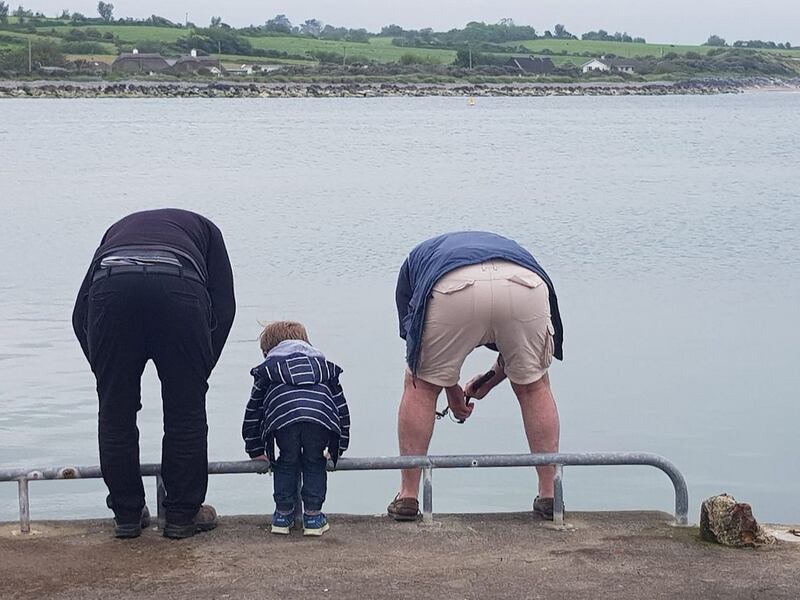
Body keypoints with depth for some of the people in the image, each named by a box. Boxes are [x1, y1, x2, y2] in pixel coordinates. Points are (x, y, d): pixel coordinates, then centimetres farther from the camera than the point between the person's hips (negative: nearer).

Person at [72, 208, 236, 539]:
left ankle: (127, 515, 26)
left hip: (111, 286, 2)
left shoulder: (118, 229, 41)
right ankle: (183, 515, 22)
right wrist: (201, 372, 25)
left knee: (115, 413, 16)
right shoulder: (203, 228, 37)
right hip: (180, 286, -1)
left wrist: (108, 376, 30)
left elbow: (81, 314, 27)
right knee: (186, 412, 14)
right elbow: (223, 306, 20)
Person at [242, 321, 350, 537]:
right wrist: (339, 448, 47)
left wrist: (255, 451, 46)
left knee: (287, 462, 21)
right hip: (322, 415, 1)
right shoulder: (325, 366, 40)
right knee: (315, 462, 21)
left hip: (283, 415, -1)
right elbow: (341, 406, 40)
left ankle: (283, 515, 25)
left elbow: (253, 411, 36)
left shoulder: (267, 370, 35)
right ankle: (313, 516, 20)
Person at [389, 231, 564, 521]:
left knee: (421, 385, 20)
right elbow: (520, 349, 41)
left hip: (455, 290, -2)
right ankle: (550, 495, 27)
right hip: (524, 286, 2)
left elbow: (413, 337, 37)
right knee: (533, 386, 25)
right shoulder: (509, 247, 45)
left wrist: (453, 392, 48)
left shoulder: (416, 259, 41)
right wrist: (491, 380, 55)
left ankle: (407, 497, 22)